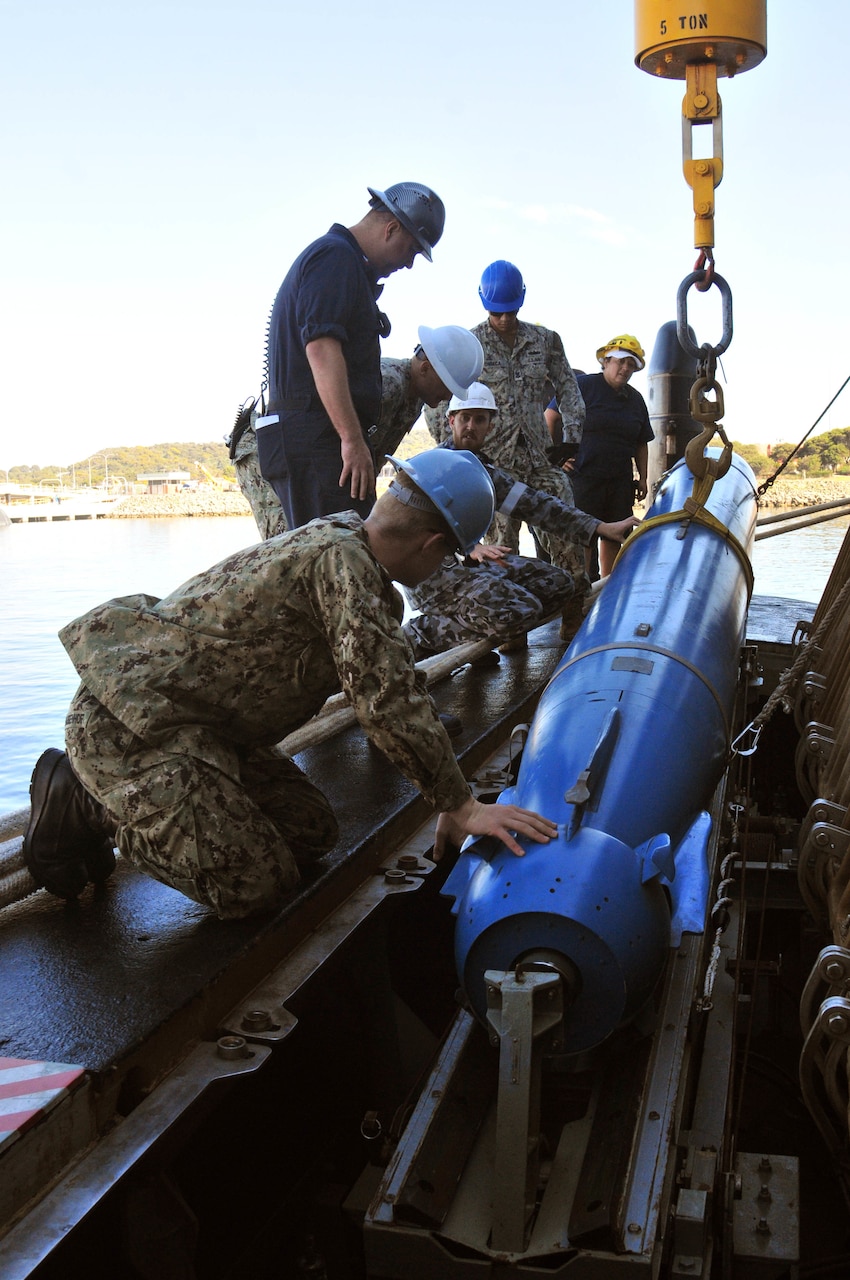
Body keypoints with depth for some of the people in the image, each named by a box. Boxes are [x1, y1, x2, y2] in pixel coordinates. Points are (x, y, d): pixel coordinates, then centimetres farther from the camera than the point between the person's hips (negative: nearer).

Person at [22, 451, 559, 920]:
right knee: (256, 885, -12)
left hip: (201, 724, 10)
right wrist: (462, 808, -20)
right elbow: (386, 700, -26)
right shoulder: (342, 558, -21)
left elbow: (395, 683, 19)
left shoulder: (345, 540, 11)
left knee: (311, 831, 9)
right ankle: (85, 804, 2)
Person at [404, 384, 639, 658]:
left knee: (559, 583, 3)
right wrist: (469, 547, -41)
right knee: (518, 611, -27)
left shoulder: (486, 473, 15)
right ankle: (422, 633, -16)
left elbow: (535, 504, 9)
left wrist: (603, 527, 1)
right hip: (432, 570, -8)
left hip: (470, 562, 8)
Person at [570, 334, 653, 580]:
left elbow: (641, 444, 21)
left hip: (621, 481, 6)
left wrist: (642, 478, 15)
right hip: (583, 475, -6)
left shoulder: (636, 400, 15)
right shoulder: (583, 385, -2)